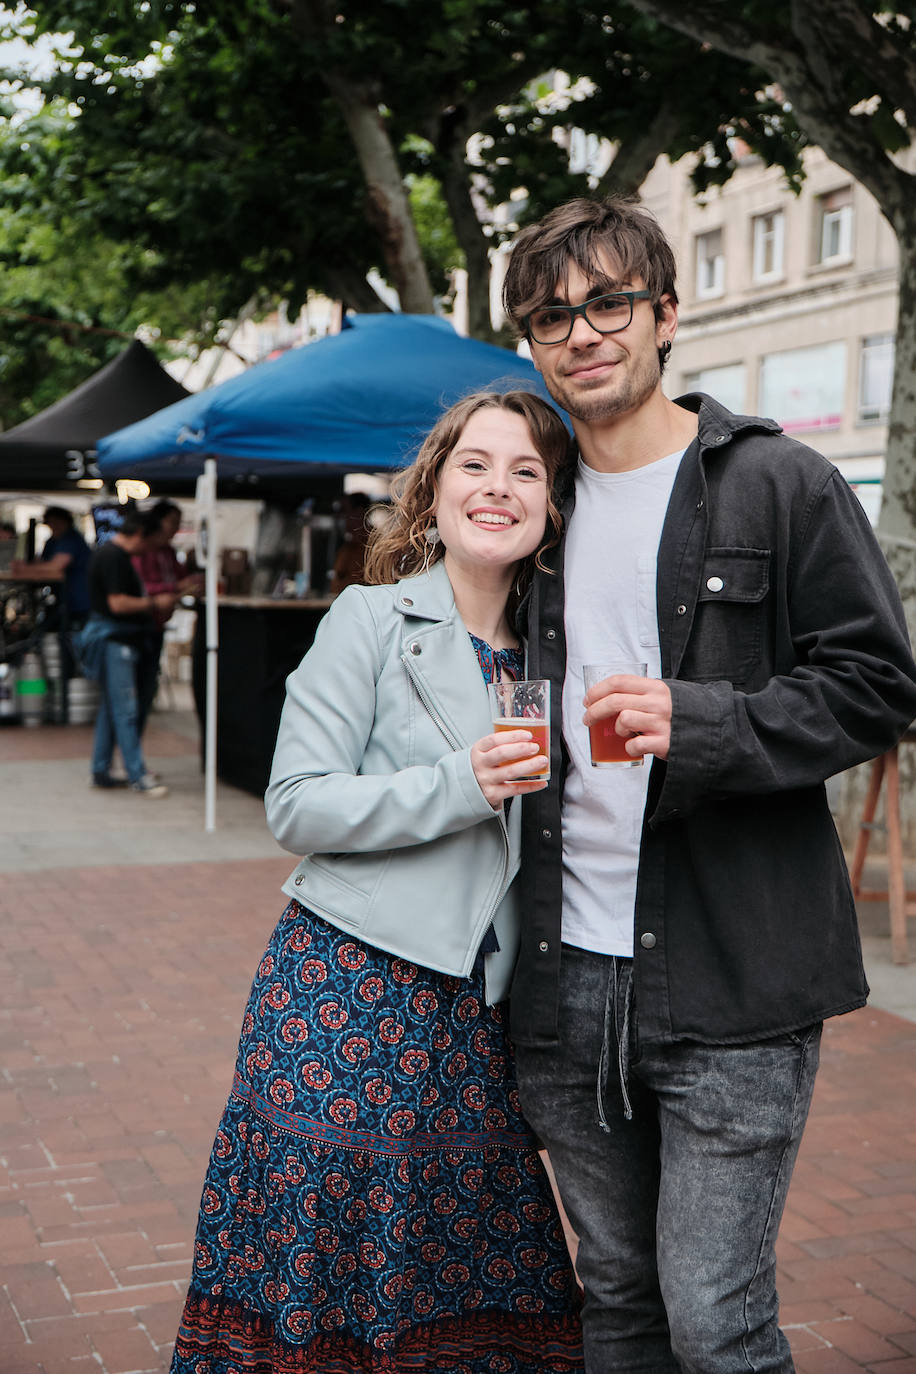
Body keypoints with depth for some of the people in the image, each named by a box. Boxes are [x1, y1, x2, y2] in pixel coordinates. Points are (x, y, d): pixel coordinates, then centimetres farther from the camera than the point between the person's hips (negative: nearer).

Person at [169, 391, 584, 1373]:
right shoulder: (371, 618, -5)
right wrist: (459, 784, -18)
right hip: (350, 986, -5)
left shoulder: (542, 654, 11)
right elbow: (296, 807, -11)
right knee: (322, 1250, 0)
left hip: (472, 1000, 5)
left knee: (464, 1267, 6)